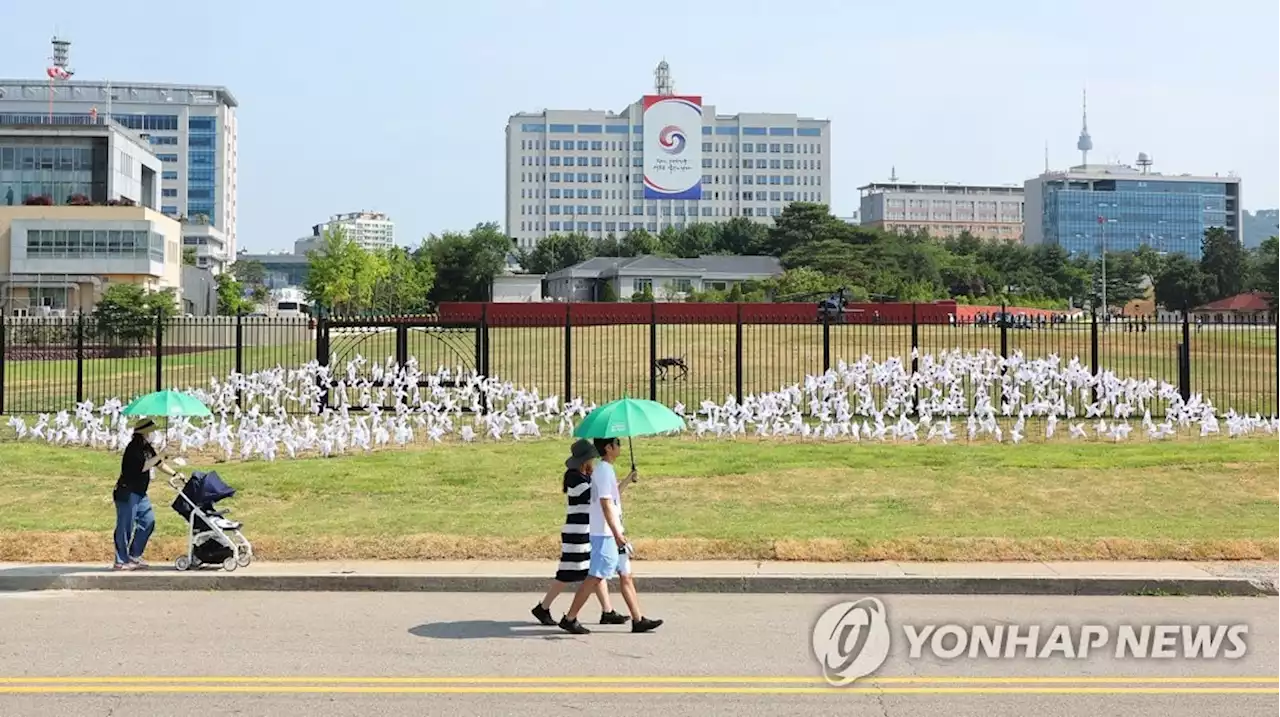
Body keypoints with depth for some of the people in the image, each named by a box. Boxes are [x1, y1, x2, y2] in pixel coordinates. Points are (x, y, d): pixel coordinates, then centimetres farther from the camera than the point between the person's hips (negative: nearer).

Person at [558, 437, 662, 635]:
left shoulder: (604, 469, 16)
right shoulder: (604, 470, -16)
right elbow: (605, 503, -24)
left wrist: (625, 482, 29)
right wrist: (616, 533, -27)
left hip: (612, 533, 11)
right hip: (605, 534, -11)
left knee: (626, 575, 11)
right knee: (595, 577, -7)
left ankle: (638, 620, 14)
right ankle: (569, 619, -2)